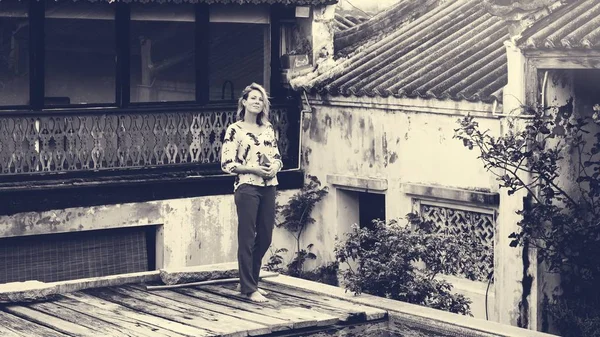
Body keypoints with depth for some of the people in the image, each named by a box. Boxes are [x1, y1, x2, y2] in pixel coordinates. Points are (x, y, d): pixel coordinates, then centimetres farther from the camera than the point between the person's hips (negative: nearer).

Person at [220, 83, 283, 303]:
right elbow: (227, 163, -8)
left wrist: (275, 167, -5)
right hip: (247, 187, -6)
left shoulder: (268, 128, 13)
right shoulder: (235, 130, -3)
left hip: (268, 187, 6)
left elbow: (277, 156, 18)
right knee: (247, 238, -3)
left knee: (265, 237, 10)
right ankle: (249, 289, 3)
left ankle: (250, 282, 25)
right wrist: (253, 169, -16)